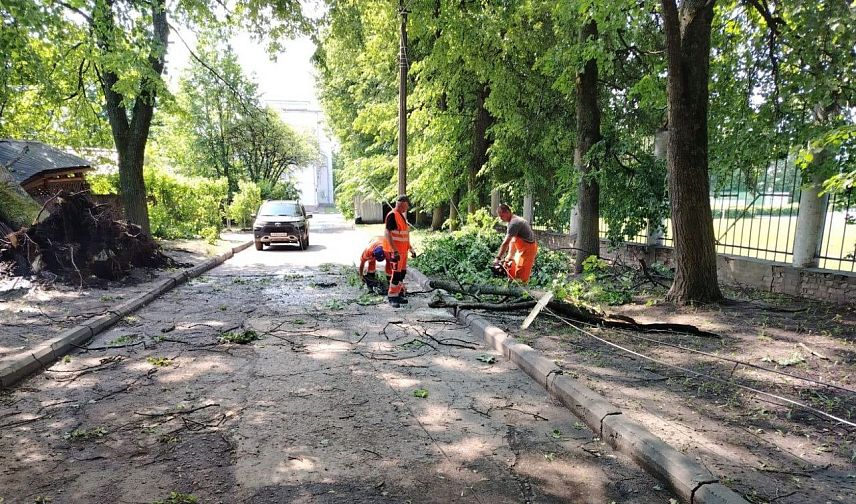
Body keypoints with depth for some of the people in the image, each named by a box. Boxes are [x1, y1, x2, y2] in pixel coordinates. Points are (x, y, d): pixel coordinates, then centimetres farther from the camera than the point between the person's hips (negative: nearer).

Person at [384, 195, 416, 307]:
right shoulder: (392, 215, -15)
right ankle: (392, 297, 1)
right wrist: (395, 251, -27)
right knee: (396, 273, -7)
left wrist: (410, 248, 24)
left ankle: (399, 295, 24)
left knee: (402, 273, 14)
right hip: (396, 251, -10)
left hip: (403, 250, 10)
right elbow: (387, 233, -22)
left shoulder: (402, 215, 15)